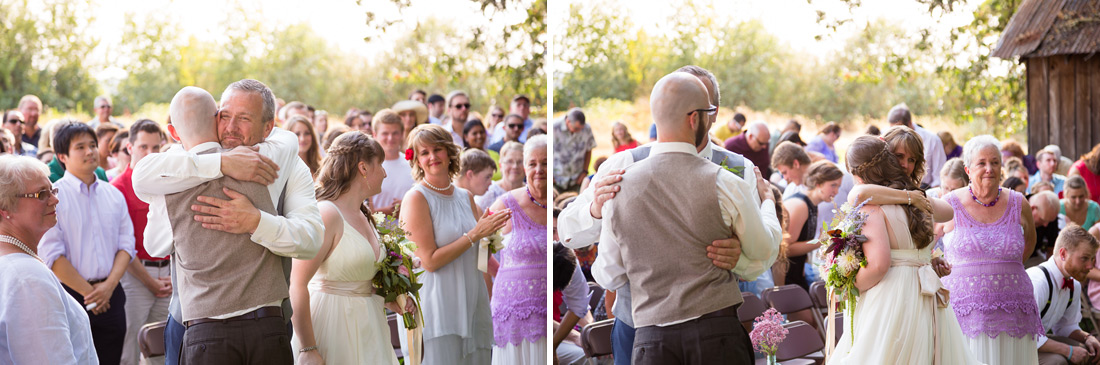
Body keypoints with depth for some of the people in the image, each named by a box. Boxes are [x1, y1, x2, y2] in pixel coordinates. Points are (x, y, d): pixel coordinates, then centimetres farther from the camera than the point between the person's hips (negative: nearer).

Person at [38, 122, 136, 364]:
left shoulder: (114, 195, 13)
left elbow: (126, 244, 9)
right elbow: (52, 255, -11)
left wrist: (109, 285, -7)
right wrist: (88, 292, -9)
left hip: (111, 295, 5)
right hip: (70, 295, -5)